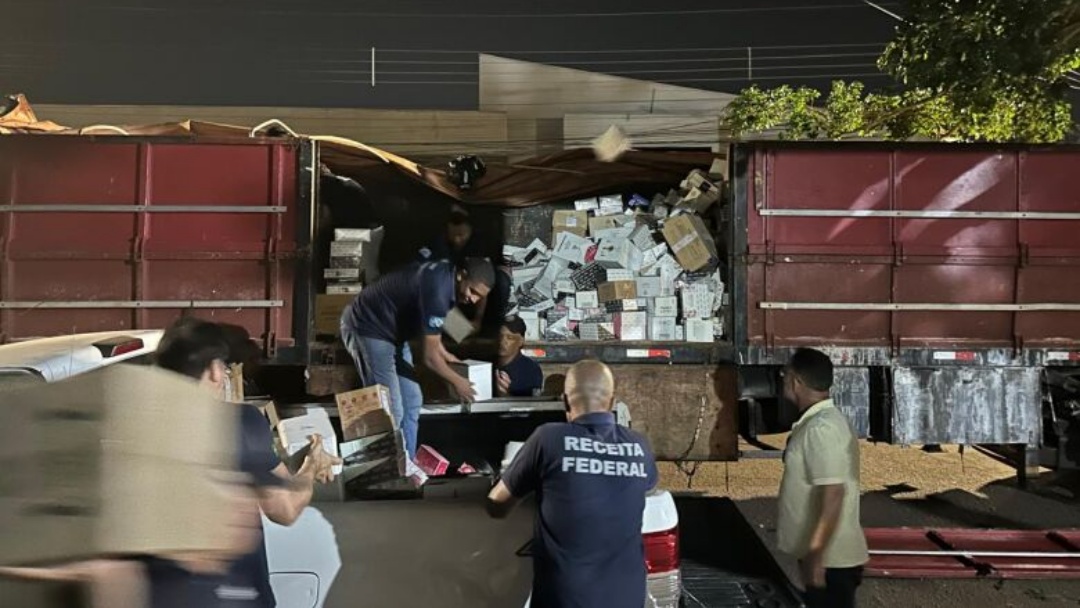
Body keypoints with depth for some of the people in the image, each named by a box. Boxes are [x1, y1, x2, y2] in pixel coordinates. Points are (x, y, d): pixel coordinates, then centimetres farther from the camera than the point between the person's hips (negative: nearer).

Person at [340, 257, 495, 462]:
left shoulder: (445, 275, -2)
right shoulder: (437, 288, -30)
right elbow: (429, 357, -24)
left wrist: (444, 353, 18)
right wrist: (456, 382, -9)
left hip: (391, 330, 10)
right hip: (367, 329, -10)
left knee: (411, 401, 9)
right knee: (391, 410, -12)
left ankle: (406, 464, 19)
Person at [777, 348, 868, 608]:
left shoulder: (821, 428, -21)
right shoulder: (820, 421, 10)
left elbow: (833, 497, -26)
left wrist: (815, 557, -24)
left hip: (830, 560, -10)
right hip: (826, 556, 10)